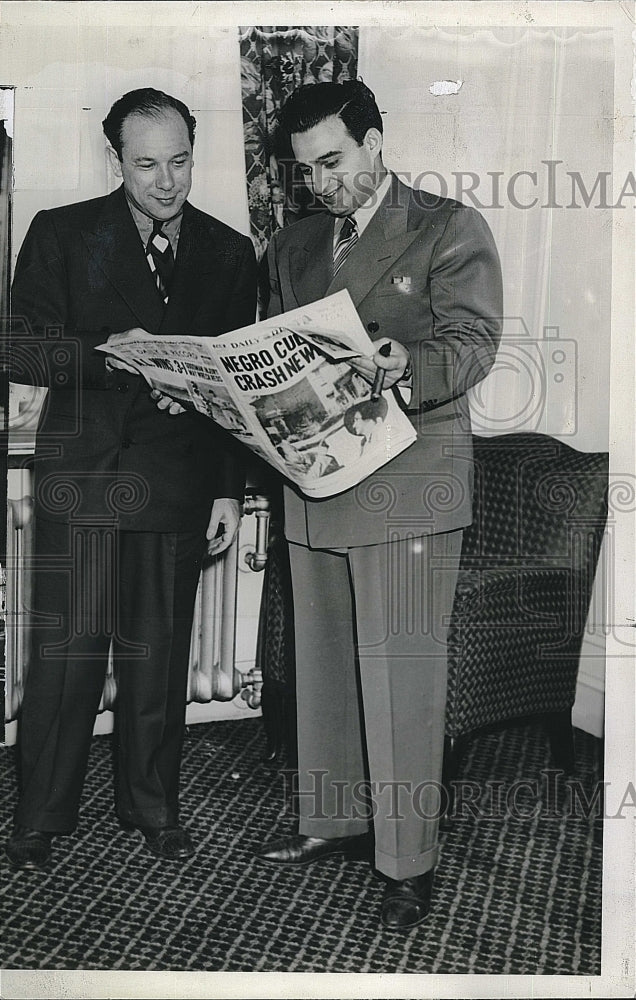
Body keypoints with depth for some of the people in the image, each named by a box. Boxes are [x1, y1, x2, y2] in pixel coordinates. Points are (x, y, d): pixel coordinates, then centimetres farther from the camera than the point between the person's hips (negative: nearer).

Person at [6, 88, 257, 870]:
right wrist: (107, 357, -20)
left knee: (158, 652, 8)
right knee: (67, 646, -1)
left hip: (177, 481, 2)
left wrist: (230, 488, 6)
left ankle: (151, 806, 24)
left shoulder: (229, 253, 10)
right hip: (82, 474, -2)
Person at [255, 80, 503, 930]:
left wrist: (407, 368, -33)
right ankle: (335, 821, 29)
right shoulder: (293, 246, 16)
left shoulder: (449, 229, -2)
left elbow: (472, 341, -12)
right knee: (324, 662, 14)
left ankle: (410, 861, 8)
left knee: (401, 672, -3)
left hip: (408, 486, -6)